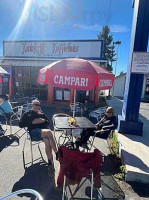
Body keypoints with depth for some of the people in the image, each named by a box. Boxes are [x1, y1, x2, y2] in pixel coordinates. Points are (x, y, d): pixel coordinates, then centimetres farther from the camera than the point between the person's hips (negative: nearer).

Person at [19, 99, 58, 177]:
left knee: (47, 141, -32)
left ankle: (50, 164, -26)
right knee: (49, 132, -34)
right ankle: (57, 153, -24)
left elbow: (48, 122, 22)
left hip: (44, 131, 3)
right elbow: (20, 124, 7)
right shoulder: (27, 114, 19)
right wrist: (32, 122, -6)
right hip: (34, 132, -3)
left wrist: (43, 121, -1)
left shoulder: (42, 114, 28)